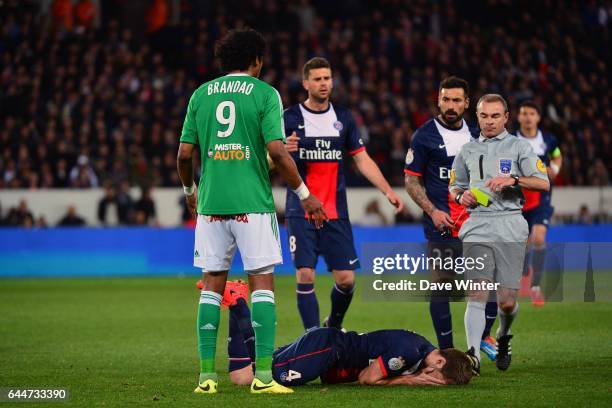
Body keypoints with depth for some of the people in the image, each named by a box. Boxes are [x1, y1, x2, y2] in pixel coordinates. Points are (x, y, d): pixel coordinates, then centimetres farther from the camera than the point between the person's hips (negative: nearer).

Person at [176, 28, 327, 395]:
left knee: (212, 284, 8)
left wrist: (189, 190, 26)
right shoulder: (264, 93, -2)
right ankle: (263, 375, -6)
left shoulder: (201, 94, 9)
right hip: (252, 203, -3)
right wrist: (304, 193, -2)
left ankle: (207, 375, 5)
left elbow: (185, 153, 8)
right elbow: (276, 151, -11)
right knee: (263, 282, 1)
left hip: (211, 203, 4)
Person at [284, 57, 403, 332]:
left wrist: (388, 191, 2)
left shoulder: (343, 118, 9)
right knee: (305, 275, -11)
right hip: (301, 213, -3)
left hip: (336, 213, 3)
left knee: (346, 279, 0)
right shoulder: (290, 118, -2)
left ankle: (334, 325, 27)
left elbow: (362, 159, 13)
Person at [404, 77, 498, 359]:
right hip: (441, 226, -4)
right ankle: (446, 350, 5)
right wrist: (432, 211, -12)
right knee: (441, 288, -3)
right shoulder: (424, 136, -1)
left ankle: (484, 335, 17)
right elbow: (411, 180, -1)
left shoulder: (476, 135, 13)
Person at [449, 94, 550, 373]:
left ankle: (503, 338, 31)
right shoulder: (467, 150, 16)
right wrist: (461, 196, 2)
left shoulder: (518, 146, 7)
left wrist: (513, 180, -15)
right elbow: (454, 186, 25)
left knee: (507, 301, -1)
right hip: (477, 227, 1)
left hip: (510, 227, -1)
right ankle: (473, 355, -20)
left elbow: (543, 183, 0)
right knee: (477, 294, -14)